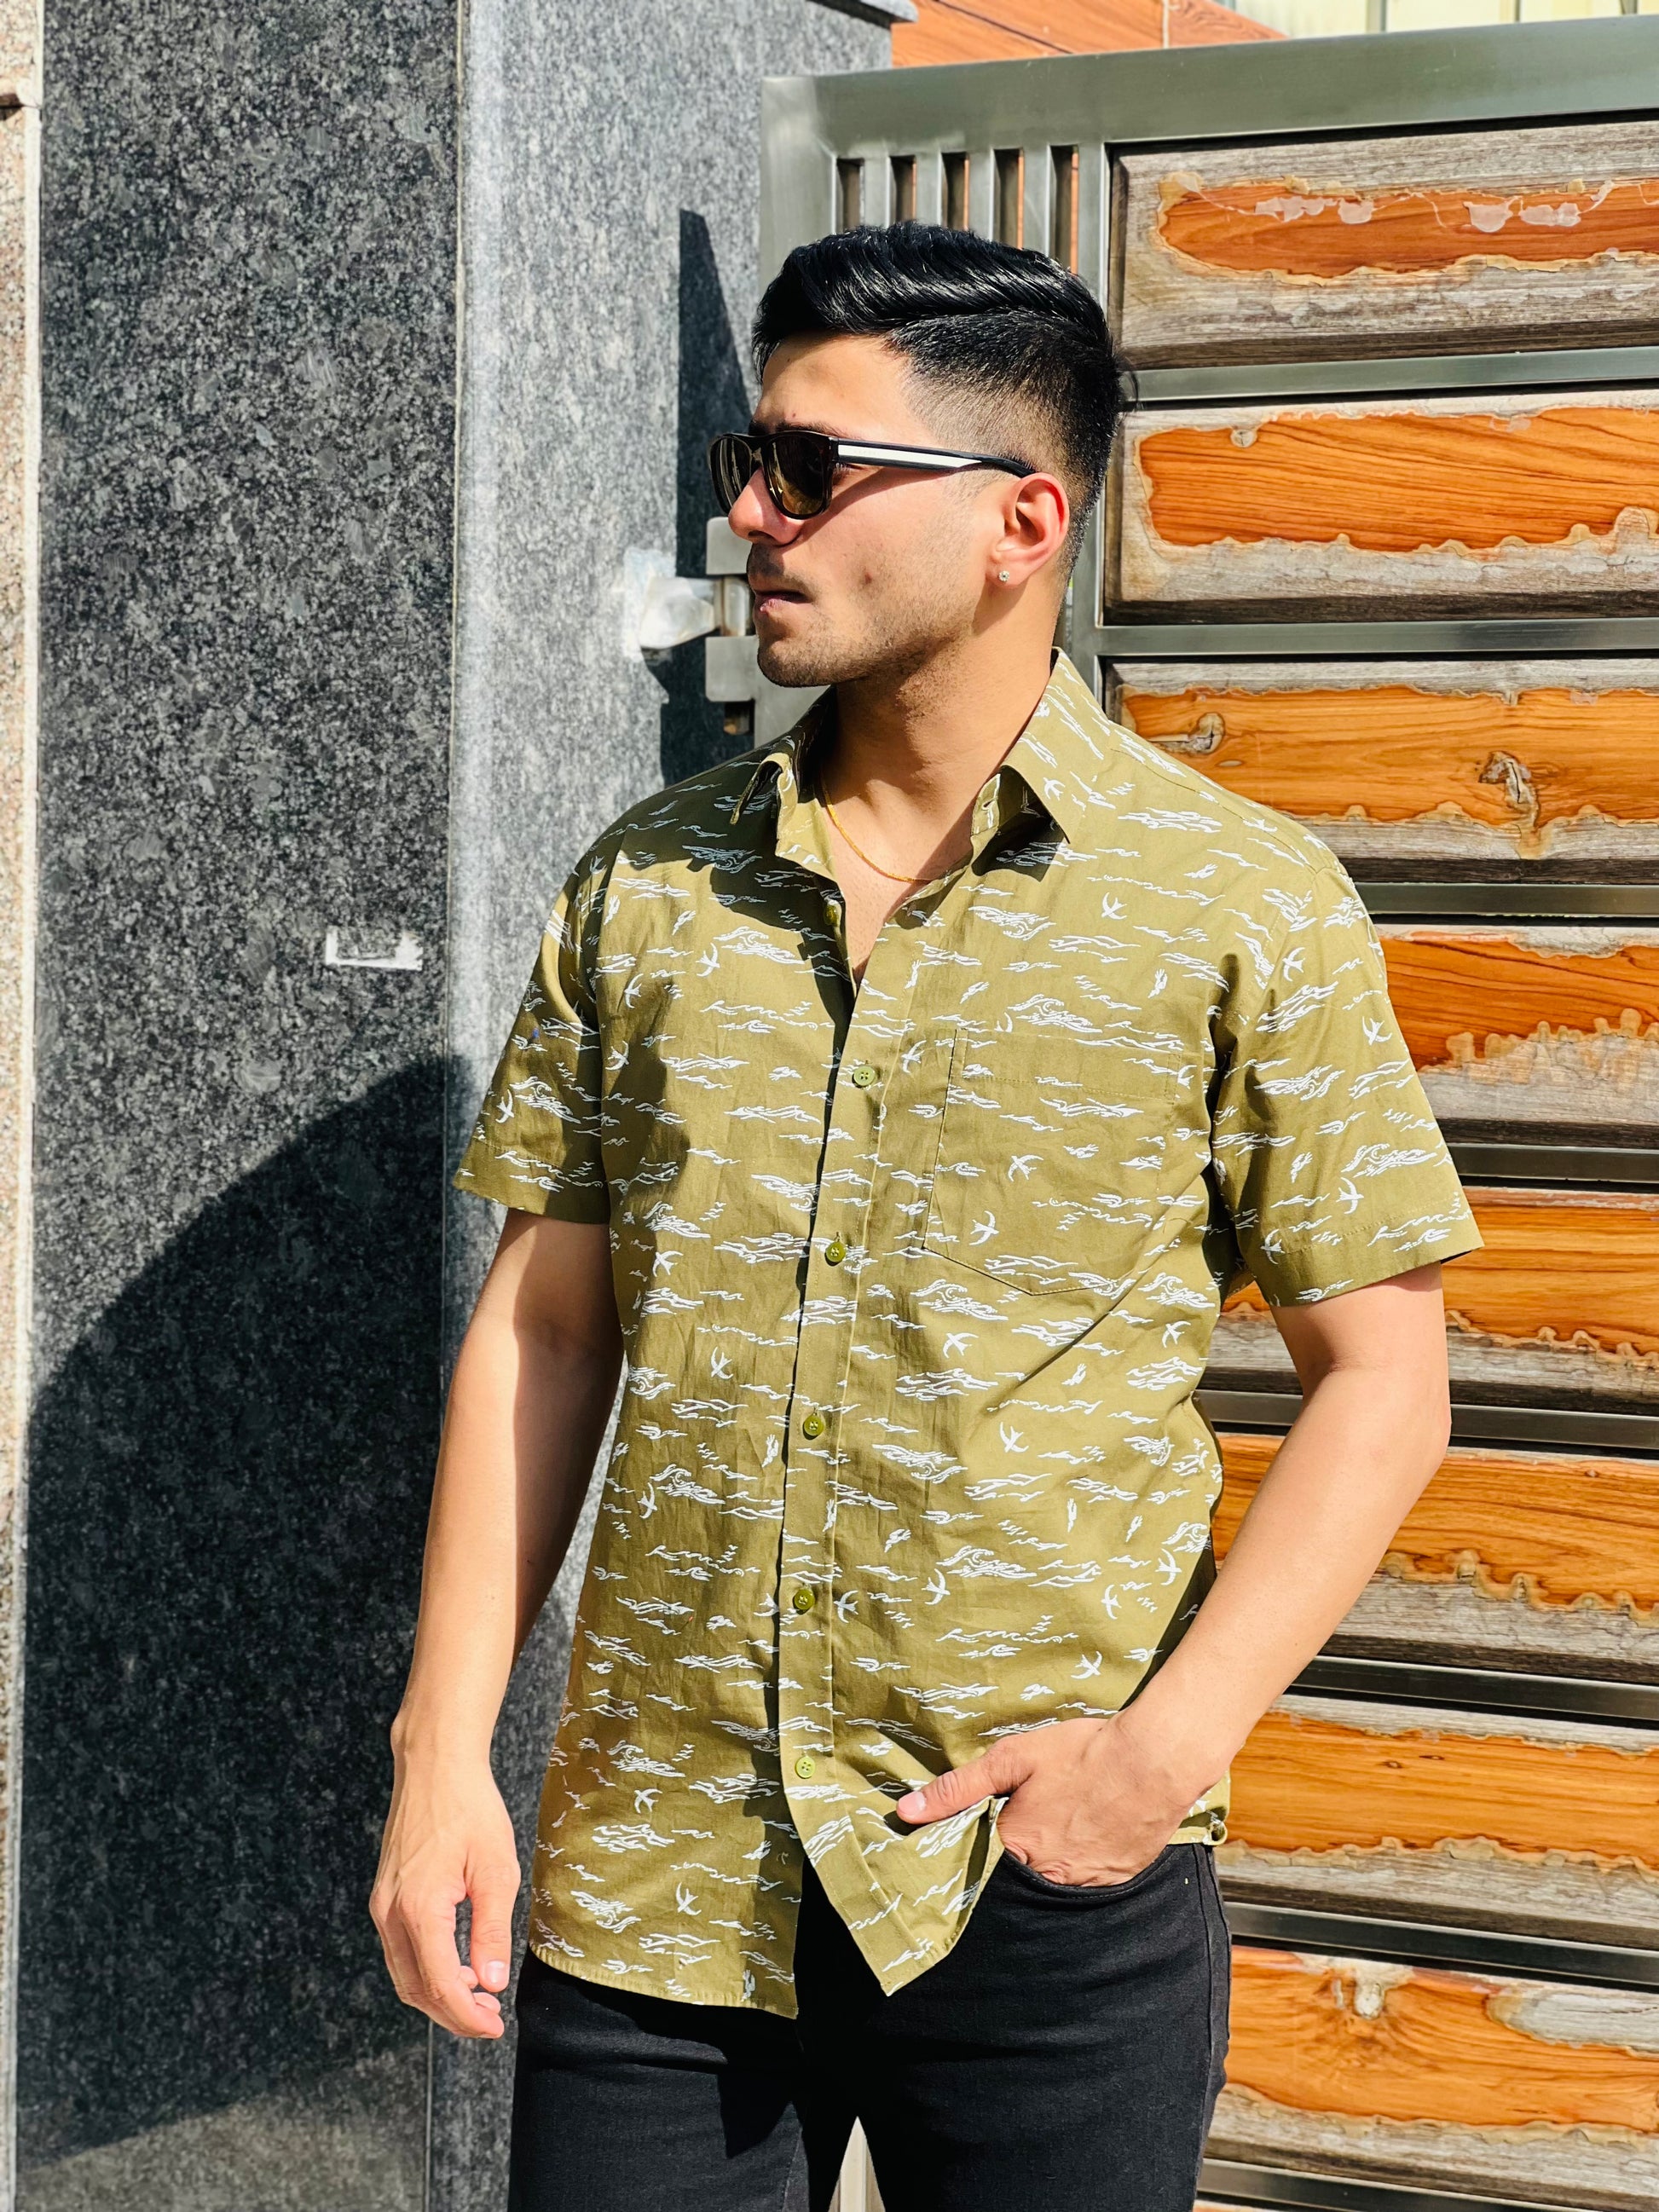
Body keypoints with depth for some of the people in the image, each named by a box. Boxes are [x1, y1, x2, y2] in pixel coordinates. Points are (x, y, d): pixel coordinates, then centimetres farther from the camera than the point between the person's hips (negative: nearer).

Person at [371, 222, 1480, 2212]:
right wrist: (444, 1751, 2)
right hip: (642, 1882, 3)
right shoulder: (647, 888, 7)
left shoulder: (1242, 904, -3)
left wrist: (1170, 1744, -13)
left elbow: (1381, 1377, -2)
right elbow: (540, 1328, 9)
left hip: (1045, 1895, -2)